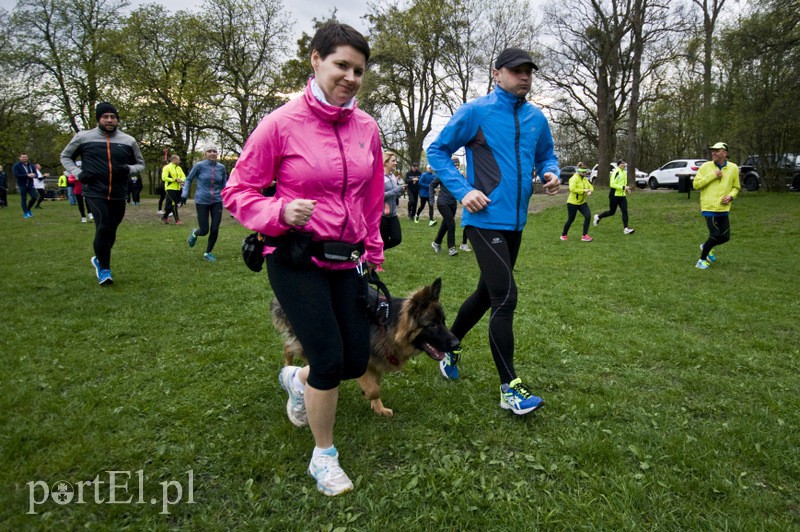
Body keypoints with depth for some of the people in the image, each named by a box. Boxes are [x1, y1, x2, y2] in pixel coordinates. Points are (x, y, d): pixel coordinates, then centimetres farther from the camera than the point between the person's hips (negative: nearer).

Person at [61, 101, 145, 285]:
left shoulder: (128, 141, 5)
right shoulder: (83, 137, 1)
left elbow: (141, 164, 15)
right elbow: (65, 156, 14)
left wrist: (128, 169, -7)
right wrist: (78, 173, -4)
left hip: (118, 195, 3)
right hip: (95, 193, -3)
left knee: (110, 232, 13)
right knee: (104, 228, -18)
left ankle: (99, 260, 40)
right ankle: (104, 268, -1)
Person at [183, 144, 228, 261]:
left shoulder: (221, 167, 2)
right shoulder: (199, 166, -6)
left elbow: (224, 185, 14)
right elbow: (188, 179, 7)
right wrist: (184, 194, -1)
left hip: (217, 202, 3)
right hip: (202, 202, -3)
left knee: (215, 230, -2)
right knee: (204, 231, -2)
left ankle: (208, 253, 19)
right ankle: (195, 233, 35)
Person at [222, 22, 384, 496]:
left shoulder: (366, 127, 4)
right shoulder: (282, 123, -10)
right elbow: (238, 191, -4)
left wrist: (374, 257, 17)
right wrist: (281, 213, -23)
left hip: (347, 261, 5)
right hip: (296, 259, -5)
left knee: (357, 361, 7)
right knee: (329, 359, -8)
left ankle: (298, 379, 43)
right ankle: (324, 457, 20)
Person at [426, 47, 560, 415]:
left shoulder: (537, 118, 10)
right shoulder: (475, 112, -7)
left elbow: (546, 156, 23)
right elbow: (437, 151, -2)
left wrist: (551, 174, -1)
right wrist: (463, 191, -14)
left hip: (516, 222, 7)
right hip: (485, 220, -7)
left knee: (487, 293, 18)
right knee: (505, 298, -11)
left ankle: (449, 347, 41)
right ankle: (510, 388, 0)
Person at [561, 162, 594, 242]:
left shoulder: (585, 179, 9)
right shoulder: (574, 178, -15)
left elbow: (591, 187, 13)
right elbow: (572, 189, -27)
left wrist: (590, 191, -11)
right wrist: (584, 190, -25)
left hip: (582, 202, 7)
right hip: (573, 202, -7)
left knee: (588, 216, -11)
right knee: (570, 220, 3)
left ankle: (585, 236, -6)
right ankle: (563, 235, 25)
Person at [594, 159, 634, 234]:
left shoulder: (624, 172, 12)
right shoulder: (616, 172, -15)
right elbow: (612, 184, -23)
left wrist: (626, 189, 8)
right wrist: (623, 187, -25)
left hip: (622, 195, 7)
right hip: (614, 195, -7)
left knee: (625, 211, -4)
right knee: (612, 212, 4)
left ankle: (626, 228, -7)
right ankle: (598, 217, 28)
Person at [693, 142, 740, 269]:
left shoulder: (733, 168, 4)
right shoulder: (705, 166, -3)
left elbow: (736, 187, 13)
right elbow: (696, 184, -6)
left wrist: (731, 196, -7)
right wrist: (712, 176, -15)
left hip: (723, 208, 4)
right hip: (709, 207, -4)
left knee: (725, 237, 6)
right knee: (715, 235, -7)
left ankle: (706, 247, 35)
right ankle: (702, 260, 12)